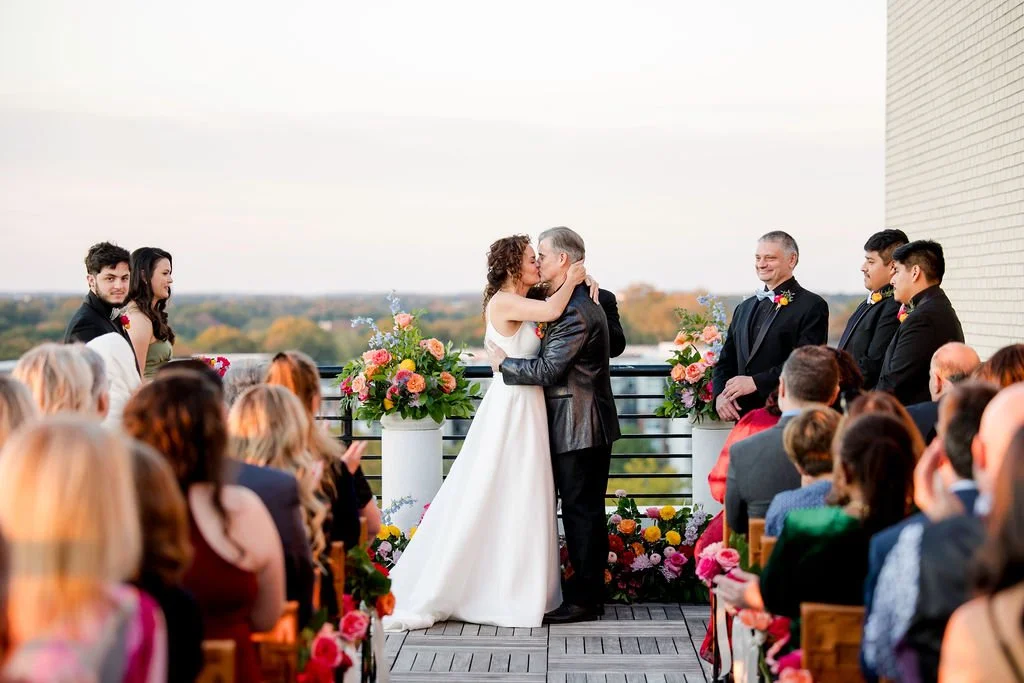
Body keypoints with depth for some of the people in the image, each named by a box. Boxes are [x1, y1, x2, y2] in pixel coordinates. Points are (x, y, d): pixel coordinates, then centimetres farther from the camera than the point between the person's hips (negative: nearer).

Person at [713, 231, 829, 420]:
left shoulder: (812, 306, -3)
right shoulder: (744, 308, 19)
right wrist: (720, 394, -2)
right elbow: (726, 360, 18)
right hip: (743, 416, 6)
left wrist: (756, 382, -17)